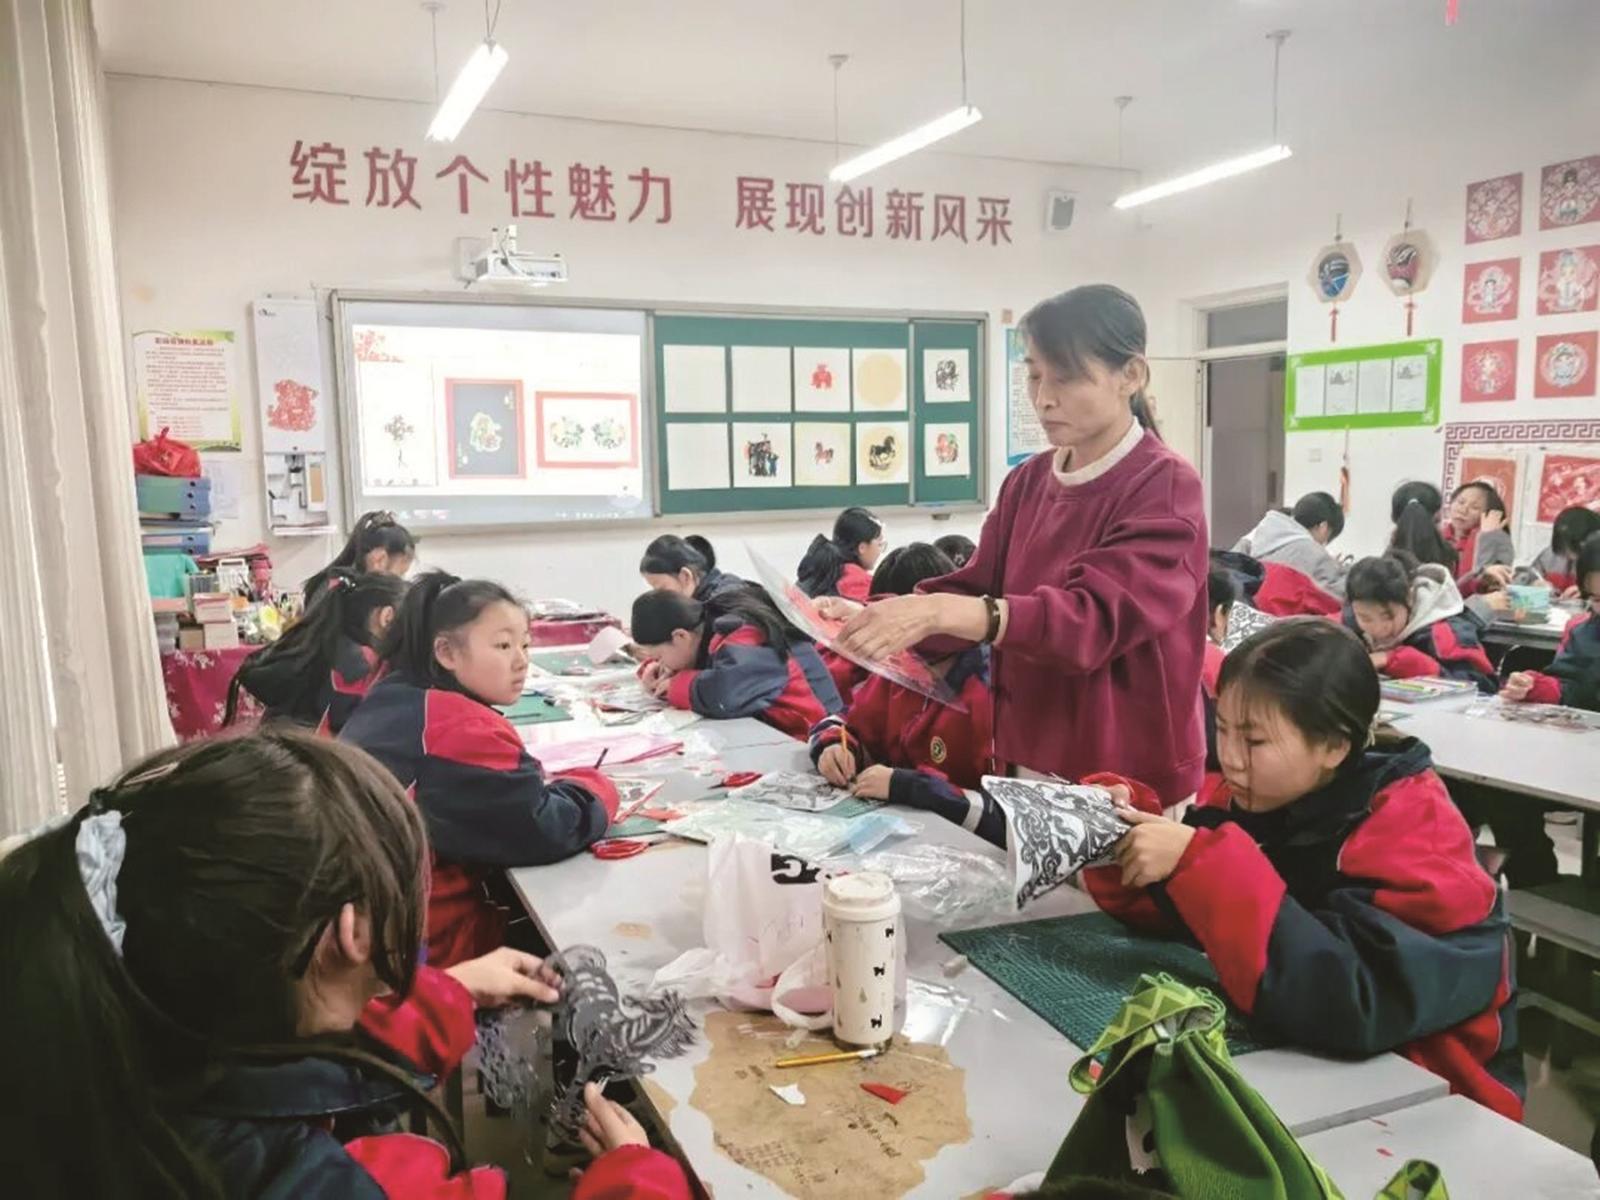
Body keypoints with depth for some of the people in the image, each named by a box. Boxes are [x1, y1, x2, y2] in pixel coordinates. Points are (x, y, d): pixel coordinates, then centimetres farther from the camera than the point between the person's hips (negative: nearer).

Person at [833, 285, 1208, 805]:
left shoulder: (1165, 488, -14)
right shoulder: (1028, 480, 5)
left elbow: (1095, 617, -27)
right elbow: (978, 590, 3)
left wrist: (941, 612, -39)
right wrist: (882, 614, -17)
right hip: (1028, 763, 6)